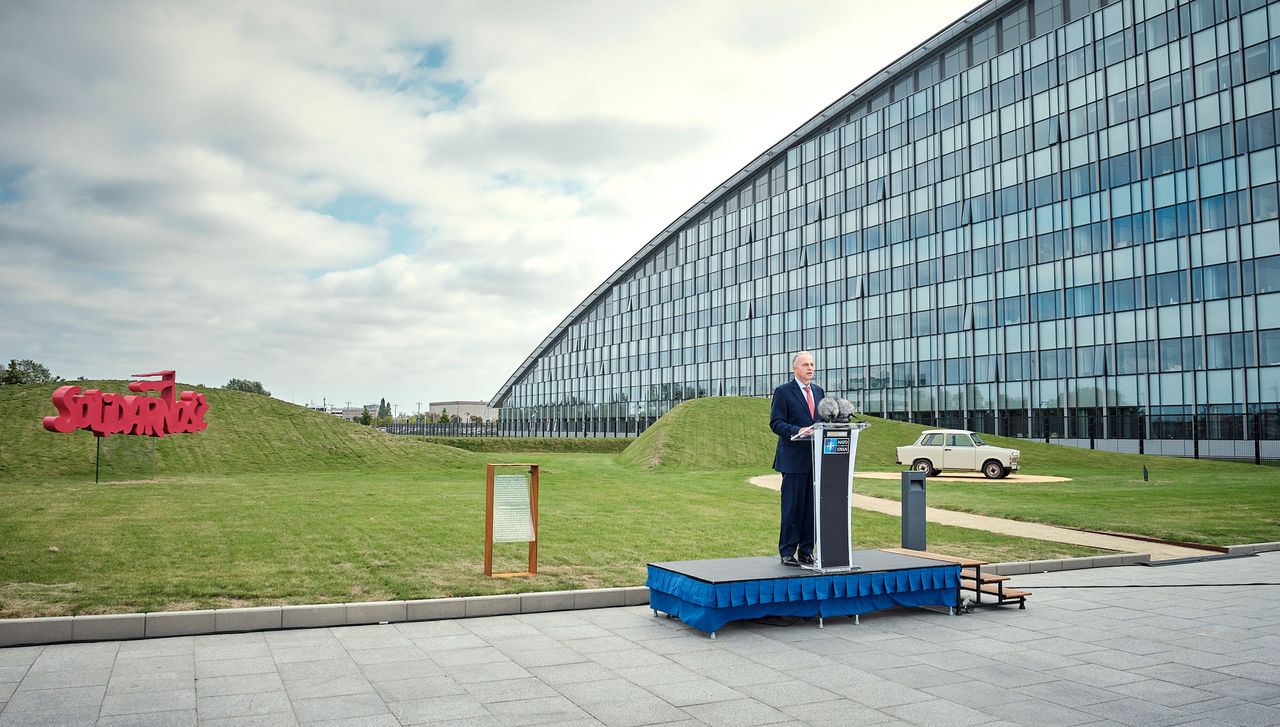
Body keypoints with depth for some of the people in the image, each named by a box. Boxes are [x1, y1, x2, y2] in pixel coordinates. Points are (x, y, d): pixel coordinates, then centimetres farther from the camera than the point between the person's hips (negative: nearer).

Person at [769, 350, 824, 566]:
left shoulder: (818, 391, 17)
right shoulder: (783, 391, -2)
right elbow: (776, 423, -8)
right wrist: (797, 431, -22)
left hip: (816, 458, 6)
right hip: (794, 458, -6)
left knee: (812, 506, 7)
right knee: (792, 506, -3)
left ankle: (806, 551, 16)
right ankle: (787, 553, 6)